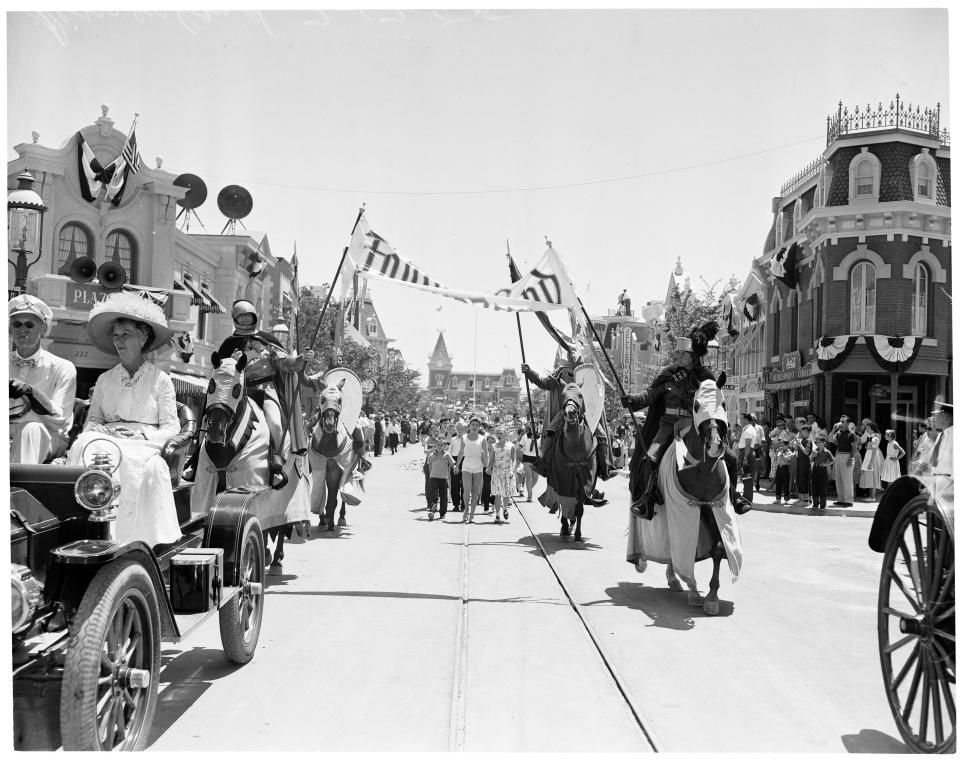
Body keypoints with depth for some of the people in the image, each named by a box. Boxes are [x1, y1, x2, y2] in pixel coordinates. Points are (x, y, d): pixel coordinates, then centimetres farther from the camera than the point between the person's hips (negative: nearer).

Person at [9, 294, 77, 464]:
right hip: (7, 434, 2)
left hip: (47, 440, -2)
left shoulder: (62, 368, 3)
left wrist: (30, 393, -23)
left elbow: (60, 420, -7)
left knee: (31, 427, -35)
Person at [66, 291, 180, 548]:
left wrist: (143, 435, -13)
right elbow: (93, 418, 17)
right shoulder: (105, 380, 19)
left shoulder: (160, 380, 7)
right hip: (106, 438, 3)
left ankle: (129, 539, -30)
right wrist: (94, 429, -6)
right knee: (85, 447, -31)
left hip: (144, 444, -3)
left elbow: (171, 427, 3)